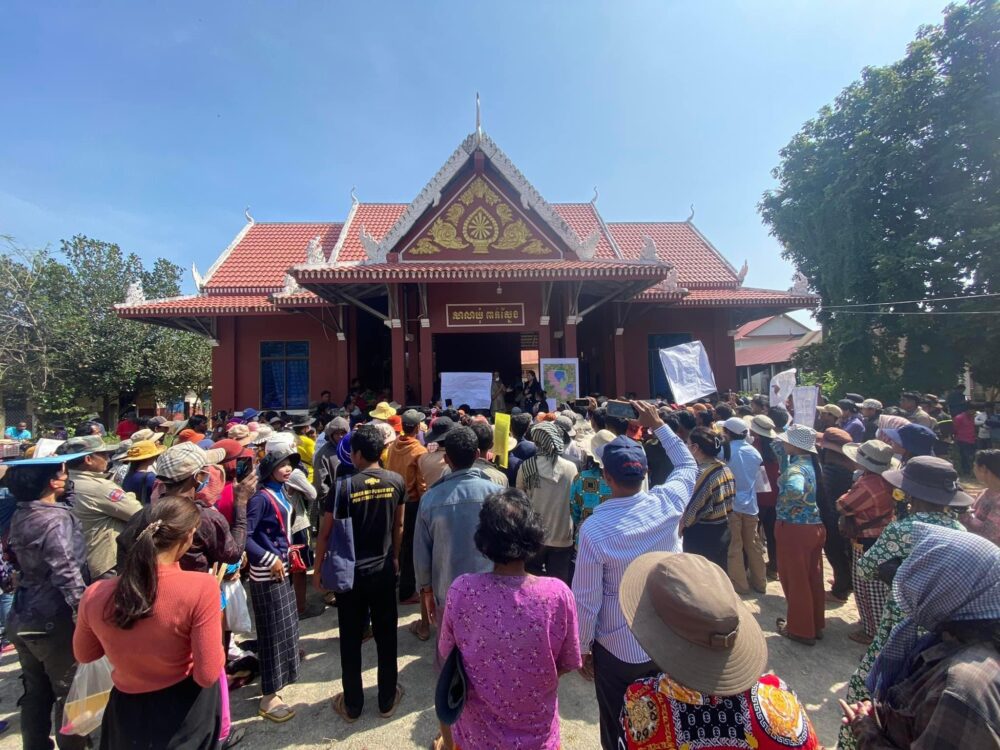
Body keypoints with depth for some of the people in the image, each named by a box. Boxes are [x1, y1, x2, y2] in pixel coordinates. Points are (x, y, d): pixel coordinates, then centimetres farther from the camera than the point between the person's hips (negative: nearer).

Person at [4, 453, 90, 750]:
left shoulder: (20, 515, 1)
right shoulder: (56, 520, -24)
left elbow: (19, 560, 15)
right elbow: (68, 576, -26)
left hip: (23, 617, 8)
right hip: (53, 620, -8)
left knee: (36, 692, 22)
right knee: (70, 693, 9)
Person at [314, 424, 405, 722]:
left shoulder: (343, 487, -18)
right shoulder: (397, 482, -9)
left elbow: (325, 534, -10)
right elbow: (399, 526, 2)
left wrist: (317, 570, 4)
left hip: (349, 573, -2)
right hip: (384, 570, 2)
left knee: (350, 641, 16)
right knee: (386, 638, 16)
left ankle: (352, 706, 31)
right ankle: (387, 700, 32)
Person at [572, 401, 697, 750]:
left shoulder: (594, 529, -27)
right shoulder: (668, 502, -18)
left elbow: (586, 600, -18)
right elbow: (688, 465, 5)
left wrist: (583, 649, -1)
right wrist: (658, 425, 10)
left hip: (618, 650, -3)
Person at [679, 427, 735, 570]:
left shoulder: (701, 473, -22)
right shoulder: (725, 469, 3)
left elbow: (693, 509, -18)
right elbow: (730, 499, 11)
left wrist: (681, 527, -2)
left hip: (701, 535, -8)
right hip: (722, 531, 8)